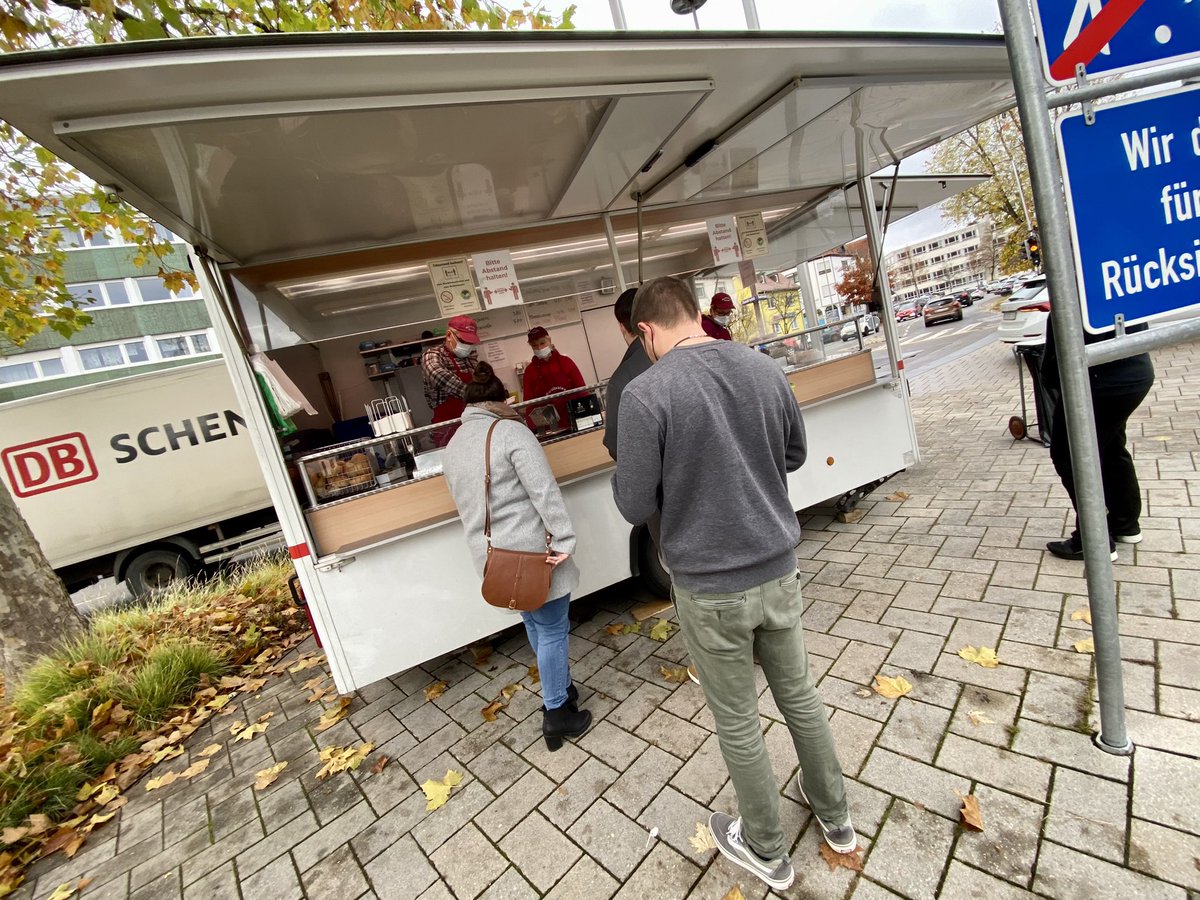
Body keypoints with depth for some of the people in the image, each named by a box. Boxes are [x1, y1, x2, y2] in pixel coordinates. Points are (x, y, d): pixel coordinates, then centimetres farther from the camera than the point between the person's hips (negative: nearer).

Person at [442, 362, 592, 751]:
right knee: (552, 629, 7)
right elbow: (544, 491, -21)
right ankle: (556, 713, 20)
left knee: (534, 623, 23)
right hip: (532, 551, -8)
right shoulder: (510, 431, -13)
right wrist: (565, 539, -19)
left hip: (491, 555, 8)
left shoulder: (452, 447, 11)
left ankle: (561, 685, 40)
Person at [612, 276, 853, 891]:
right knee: (800, 696, 26)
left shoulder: (645, 394, -20)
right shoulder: (764, 368, -4)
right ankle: (834, 817, 50)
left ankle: (767, 851, 42)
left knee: (737, 723, 18)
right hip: (778, 568, 5)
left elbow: (635, 506, -15)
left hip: (709, 587, -4)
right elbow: (795, 454, 10)